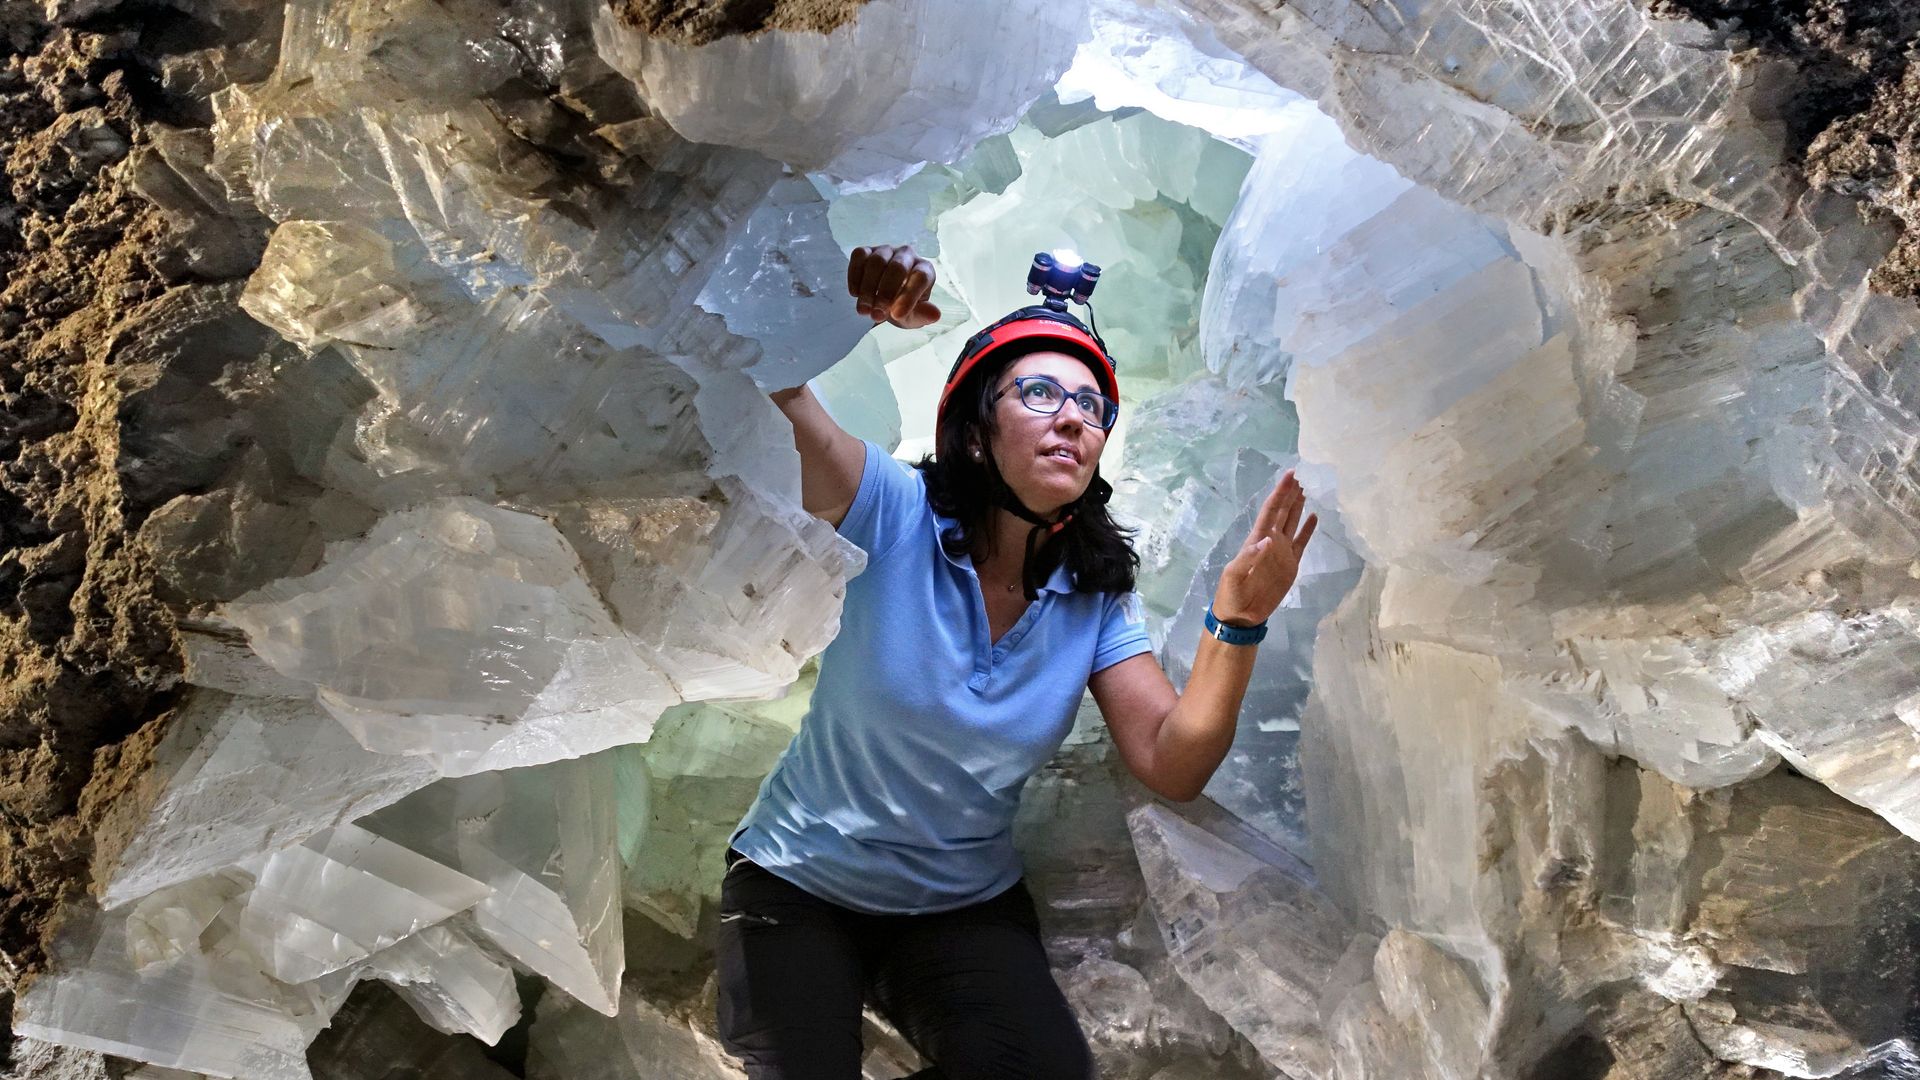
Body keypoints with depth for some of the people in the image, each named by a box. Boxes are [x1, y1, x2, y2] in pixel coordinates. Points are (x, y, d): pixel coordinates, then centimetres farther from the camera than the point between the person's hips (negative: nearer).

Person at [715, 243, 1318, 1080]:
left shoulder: (1097, 596, -4)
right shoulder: (895, 512, -16)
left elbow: (1172, 767, -12)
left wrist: (1237, 622, -26)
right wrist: (840, 300, -50)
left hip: (966, 906, 3)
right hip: (800, 881, -2)